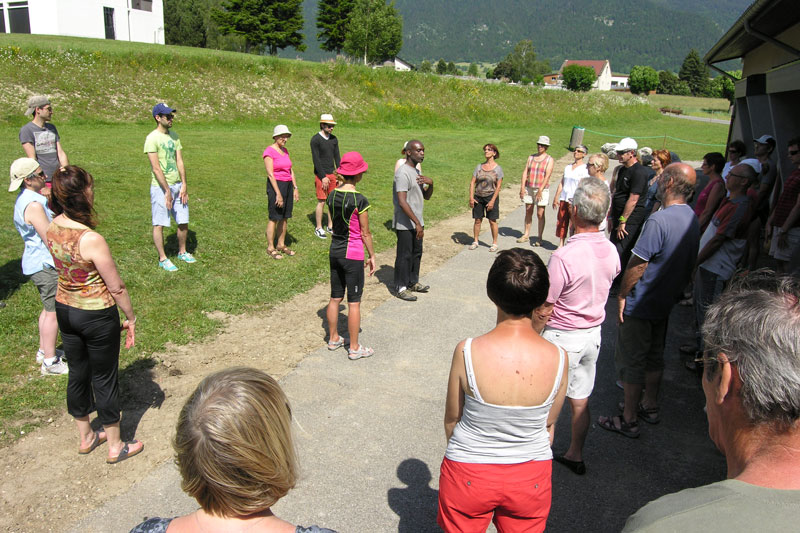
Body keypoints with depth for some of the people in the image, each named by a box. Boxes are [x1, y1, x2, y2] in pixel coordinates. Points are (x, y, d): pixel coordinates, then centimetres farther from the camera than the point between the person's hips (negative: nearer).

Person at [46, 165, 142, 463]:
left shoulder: (52, 228, -7)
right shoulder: (91, 240, -29)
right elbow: (115, 287, -18)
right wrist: (131, 319, -7)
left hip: (64, 310, 7)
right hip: (97, 316, -7)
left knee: (77, 374, 21)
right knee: (104, 379, 10)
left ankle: (86, 438, 42)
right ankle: (116, 447, 29)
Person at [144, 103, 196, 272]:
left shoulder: (174, 136, 9)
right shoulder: (152, 139, -12)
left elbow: (180, 162, 7)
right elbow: (156, 169, -16)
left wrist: (184, 186, -1)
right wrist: (167, 191, -17)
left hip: (177, 185, 7)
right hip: (160, 188, -7)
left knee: (183, 222, 12)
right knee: (159, 224, 2)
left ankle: (182, 252, 31)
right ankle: (163, 259, 13)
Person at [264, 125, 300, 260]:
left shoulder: (285, 150, 12)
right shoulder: (269, 151, -12)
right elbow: (270, 174, -17)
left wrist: (295, 188, 9)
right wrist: (278, 193, -20)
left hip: (288, 185, 8)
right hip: (276, 186, -8)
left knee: (285, 217, 12)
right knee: (274, 218, -1)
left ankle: (281, 245, 23)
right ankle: (270, 248, 10)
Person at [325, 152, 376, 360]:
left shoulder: (332, 195, 1)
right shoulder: (359, 200, -18)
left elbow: (332, 224, 10)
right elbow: (365, 233, -12)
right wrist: (372, 256, -1)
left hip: (334, 251, 7)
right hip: (353, 254, -7)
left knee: (335, 298, 18)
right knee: (354, 302, 3)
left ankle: (333, 339, 32)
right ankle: (354, 348, 13)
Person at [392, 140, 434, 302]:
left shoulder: (416, 171, 11)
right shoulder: (403, 173, -19)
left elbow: (426, 197, 15)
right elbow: (402, 202, -26)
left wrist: (431, 184, -7)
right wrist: (417, 223, -26)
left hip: (416, 222, 9)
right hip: (405, 223, -9)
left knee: (416, 253, 18)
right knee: (404, 256, 0)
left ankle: (413, 282, 32)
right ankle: (401, 288, 12)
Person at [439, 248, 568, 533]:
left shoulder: (467, 351, -25)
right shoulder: (558, 358, -19)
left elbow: (452, 418, -8)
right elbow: (549, 424, -2)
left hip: (469, 474, -1)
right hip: (530, 478, 2)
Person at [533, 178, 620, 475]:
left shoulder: (564, 257, -27)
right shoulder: (611, 251, -5)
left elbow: (544, 310, -20)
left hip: (562, 337, -7)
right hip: (594, 333, 7)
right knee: (580, 401, 20)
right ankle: (575, 456, 36)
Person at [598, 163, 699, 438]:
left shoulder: (659, 220, -26)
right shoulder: (692, 219, 1)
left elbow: (638, 263, -23)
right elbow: (688, 264, 10)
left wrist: (622, 293, -11)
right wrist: (674, 290, 19)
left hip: (641, 304, -8)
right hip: (665, 302, 8)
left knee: (631, 361, 4)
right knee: (654, 356, 22)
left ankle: (628, 420, 15)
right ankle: (650, 406, 38)